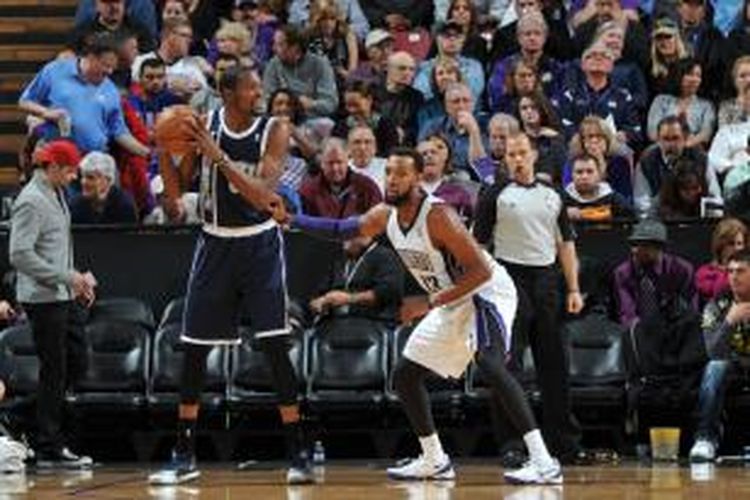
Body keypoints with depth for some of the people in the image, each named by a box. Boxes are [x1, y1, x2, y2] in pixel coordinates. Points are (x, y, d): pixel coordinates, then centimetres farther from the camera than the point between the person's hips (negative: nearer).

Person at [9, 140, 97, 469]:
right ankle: (49, 450, 2)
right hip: (42, 297, -9)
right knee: (54, 371, -5)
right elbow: (20, 255, -22)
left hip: (62, 296, 9)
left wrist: (78, 278, 10)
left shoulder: (56, 194, 13)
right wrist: (68, 278, -20)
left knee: (76, 361, 12)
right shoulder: (31, 201, -16)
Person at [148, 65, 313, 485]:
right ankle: (185, 455, 14)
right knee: (194, 349, 3)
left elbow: (261, 196, -22)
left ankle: (298, 453, -4)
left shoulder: (274, 132, -11)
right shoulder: (204, 124, -5)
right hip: (216, 243, 2)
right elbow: (177, 189, 0)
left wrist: (218, 156, -30)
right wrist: (165, 150, -19)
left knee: (275, 346, -10)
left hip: (260, 245, -2)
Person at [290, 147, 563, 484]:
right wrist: (290, 220, 3)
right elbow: (341, 230, 14)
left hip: (486, 292, -9)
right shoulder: (384, 216, -3)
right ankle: (434, 461, 24)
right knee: (405, 375, 10)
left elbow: (481, 270, -29)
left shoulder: (437, 216, -27)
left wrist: (430, 303, -30)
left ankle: (543, 462, -35)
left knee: (490, 365, -31)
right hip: (451, 302, 9)